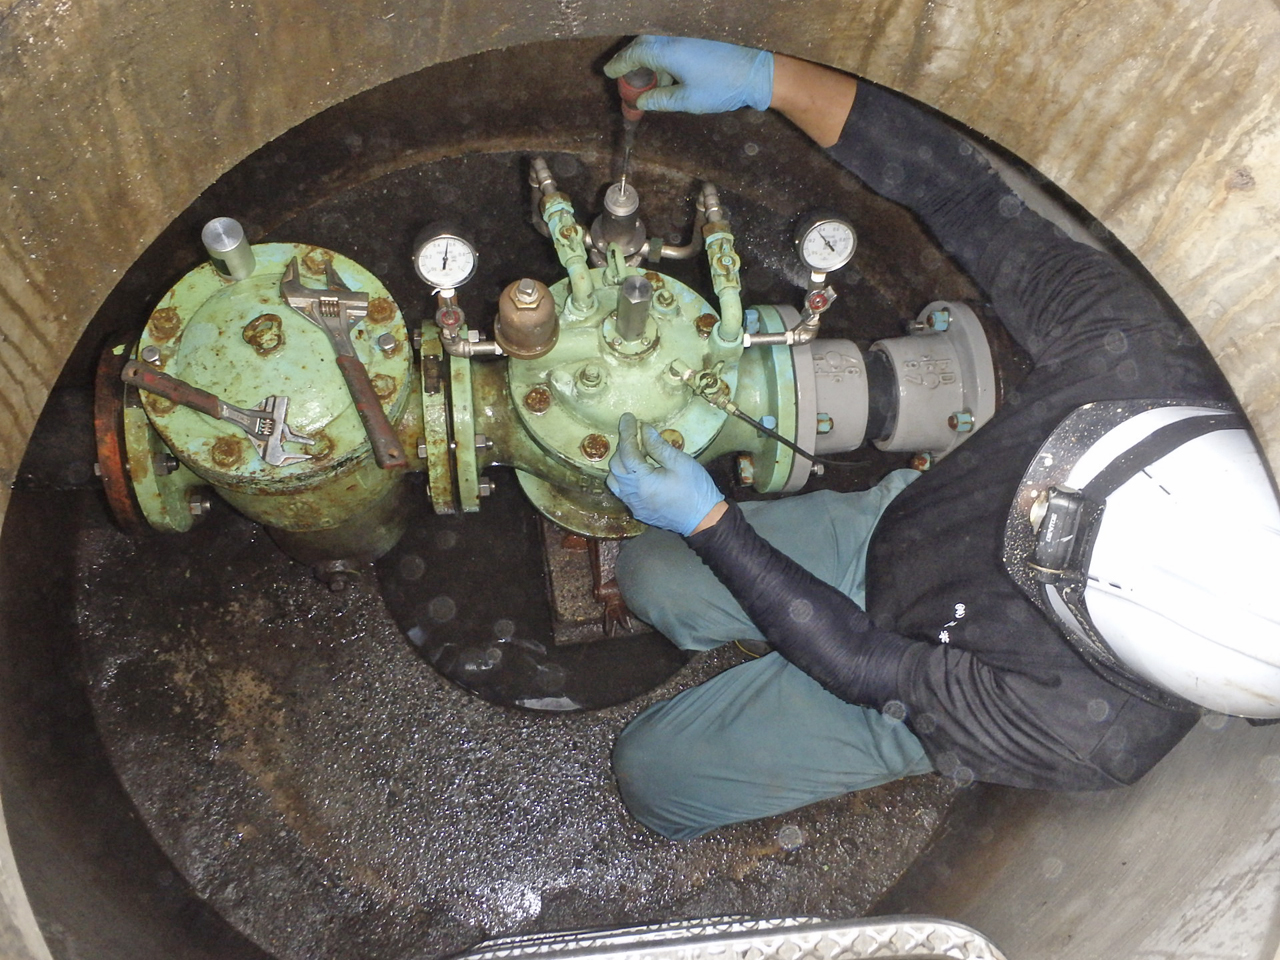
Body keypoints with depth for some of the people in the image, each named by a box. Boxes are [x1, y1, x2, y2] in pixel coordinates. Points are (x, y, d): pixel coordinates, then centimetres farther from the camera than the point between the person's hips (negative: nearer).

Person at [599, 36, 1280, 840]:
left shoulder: (1094, 733, -38)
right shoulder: (1145, 355, -34)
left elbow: (870, 669, -27)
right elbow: (966, 195, -28)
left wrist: (706, 522, -28)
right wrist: (769, 78, -34)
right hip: (886, 519, 4)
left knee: (650, 773, 0)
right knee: (649, 577, 6)